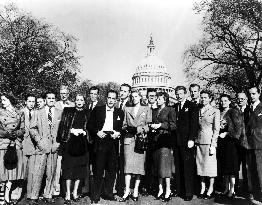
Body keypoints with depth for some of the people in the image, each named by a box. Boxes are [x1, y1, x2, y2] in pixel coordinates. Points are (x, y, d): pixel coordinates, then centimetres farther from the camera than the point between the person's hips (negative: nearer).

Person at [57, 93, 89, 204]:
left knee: (80, 167, 5)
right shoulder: (67, 111, 4)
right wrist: (72, 130, -12)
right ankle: (68, 193, 8)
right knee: (69, 166, -2)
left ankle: (75, 191, 18)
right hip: (70, 142, -2)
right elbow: (62, 126, 1)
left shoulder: (87, 113, 10)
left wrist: (83, 131, -7)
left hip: (82, 143, 2)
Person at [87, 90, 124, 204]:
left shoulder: (120, 112, 13)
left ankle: (108, 193, 20)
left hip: (113, 143, 3)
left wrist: (118, 133, -4)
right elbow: (89, 125, 5)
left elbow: (122, 127, 16)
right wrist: (97, 132, -11)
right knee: (98, 170, -2)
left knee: (112, 169, 6)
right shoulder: (97, 110, 7)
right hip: (100, 142, -2)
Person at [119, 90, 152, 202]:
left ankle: (136, 191, 6)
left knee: (139, 164, -3)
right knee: (128, 164, -8)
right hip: (129, 139, 1)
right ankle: (127, 191, -5)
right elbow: (124, 125, 17)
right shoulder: (127, 109, 18)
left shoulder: (147, 109, 13)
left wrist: (139, 129, -10)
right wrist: (128, 128, -5)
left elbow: (148, 125, 5)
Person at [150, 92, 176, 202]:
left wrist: (160, 125, -12)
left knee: (165, 164, -7)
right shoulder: (154, 111, 19)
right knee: (158, 165, 6)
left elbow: (173, 125, -6)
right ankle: (160, 189, 13)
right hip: (156, 140, 6)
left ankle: (168, 190, 1)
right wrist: (152, 126, 1)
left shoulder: (170, 110, 1)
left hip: (165, 139, -6)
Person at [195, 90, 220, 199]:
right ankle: (202, 189, 16)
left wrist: (213, 145, -11)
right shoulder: (198, 111, 13)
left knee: (210, 165, -1)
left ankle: (210, 189, 11)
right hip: (199, 141, 5)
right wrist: (194, 140, 4)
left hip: (209, 142, -4)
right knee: (200, 165, 6)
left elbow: (216, 129, -4)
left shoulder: (215, 111, 0)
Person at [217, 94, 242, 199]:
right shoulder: (219, 113, 13)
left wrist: (226, 133, -12)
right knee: (223, 166, 7)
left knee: (231, 165, -4)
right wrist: (218, 134, 3)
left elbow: (237, 128, -9)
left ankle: (232, 190, 3)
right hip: (221, 142, 6)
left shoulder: (234, 112, -3)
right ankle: (226, 188, 15)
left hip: (230, 141, -5)